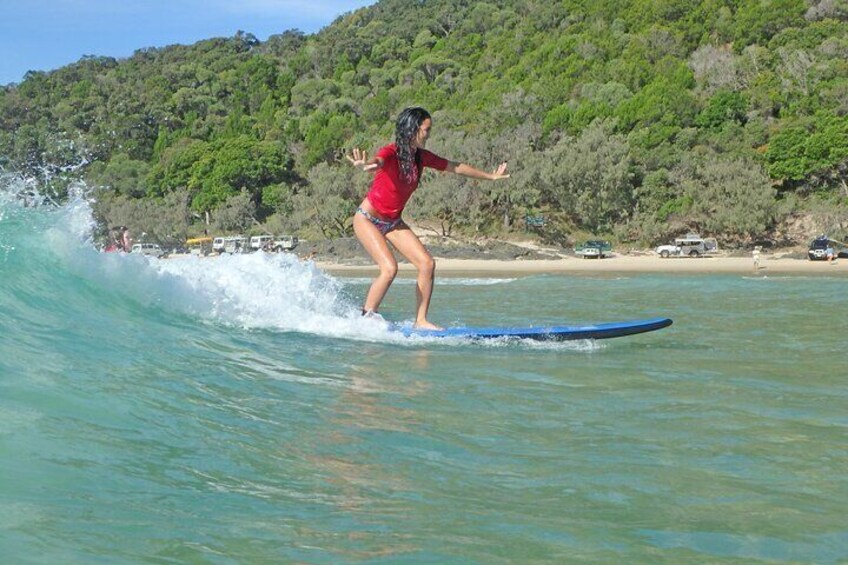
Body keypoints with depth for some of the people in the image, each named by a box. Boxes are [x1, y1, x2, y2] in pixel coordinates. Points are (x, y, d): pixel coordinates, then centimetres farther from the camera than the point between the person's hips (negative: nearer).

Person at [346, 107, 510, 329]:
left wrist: (490, 176, 22)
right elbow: (377, 162, -47)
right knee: (389, 268, -23)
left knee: (427, 264, -4)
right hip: (368, 219, -8)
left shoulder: (421, 157, 0)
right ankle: (366, 319, -8)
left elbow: (456, 167, 12)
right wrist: (366, 165, -72)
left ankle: (420, 320, 4)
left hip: (393, 221, 8)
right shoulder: (391, 153, -22)